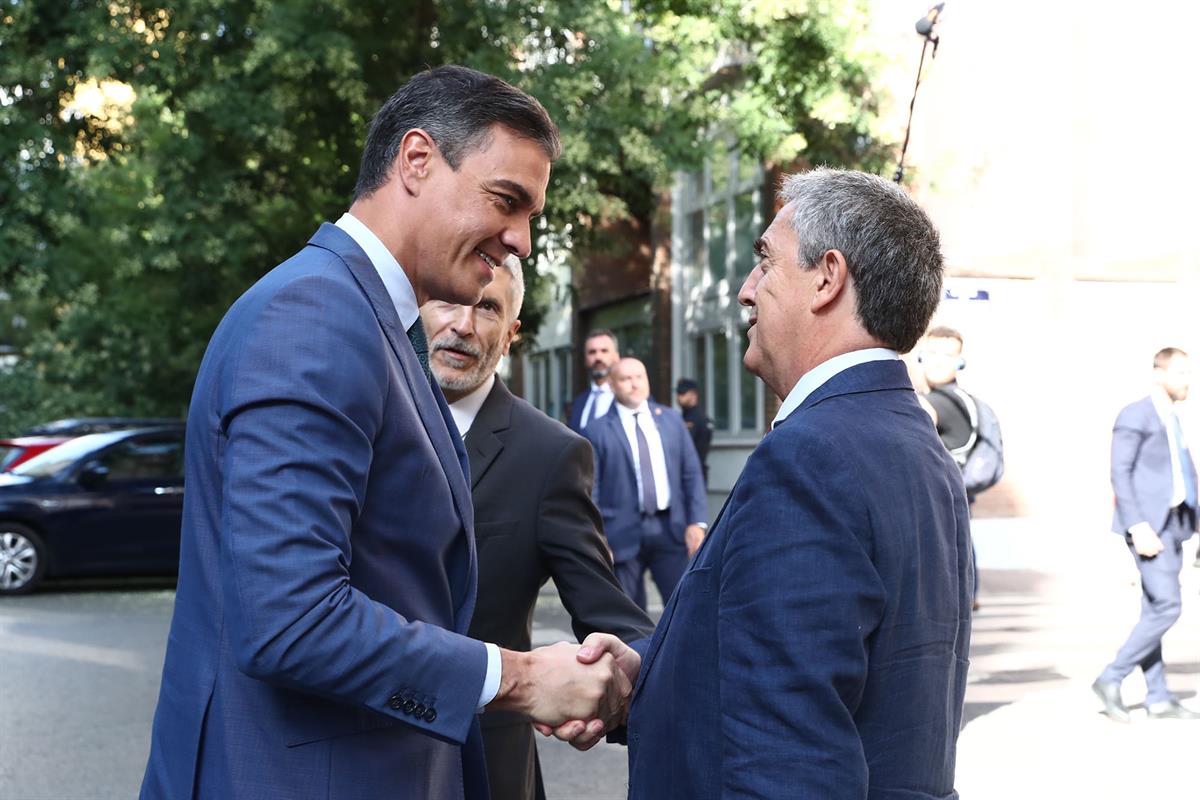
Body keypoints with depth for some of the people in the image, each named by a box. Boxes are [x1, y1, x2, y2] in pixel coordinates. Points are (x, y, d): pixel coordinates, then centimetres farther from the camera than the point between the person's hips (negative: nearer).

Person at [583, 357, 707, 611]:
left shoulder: (671, 419, 11)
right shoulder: (598, 430, 1)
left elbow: (691, 473, 10)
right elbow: (590, 490, -1)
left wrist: (697, 522, -1)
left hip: (670, 527, 2)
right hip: (623, 534, -2)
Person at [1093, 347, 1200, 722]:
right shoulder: (1136, 415, -7)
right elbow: (1120, 473, -14)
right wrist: (1137, 526, -21)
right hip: (1149, 524, -8)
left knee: (1155, 610, 10)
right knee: (1167, 606, -13)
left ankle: (1158, 698, 14)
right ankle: (1110, 679, -4)